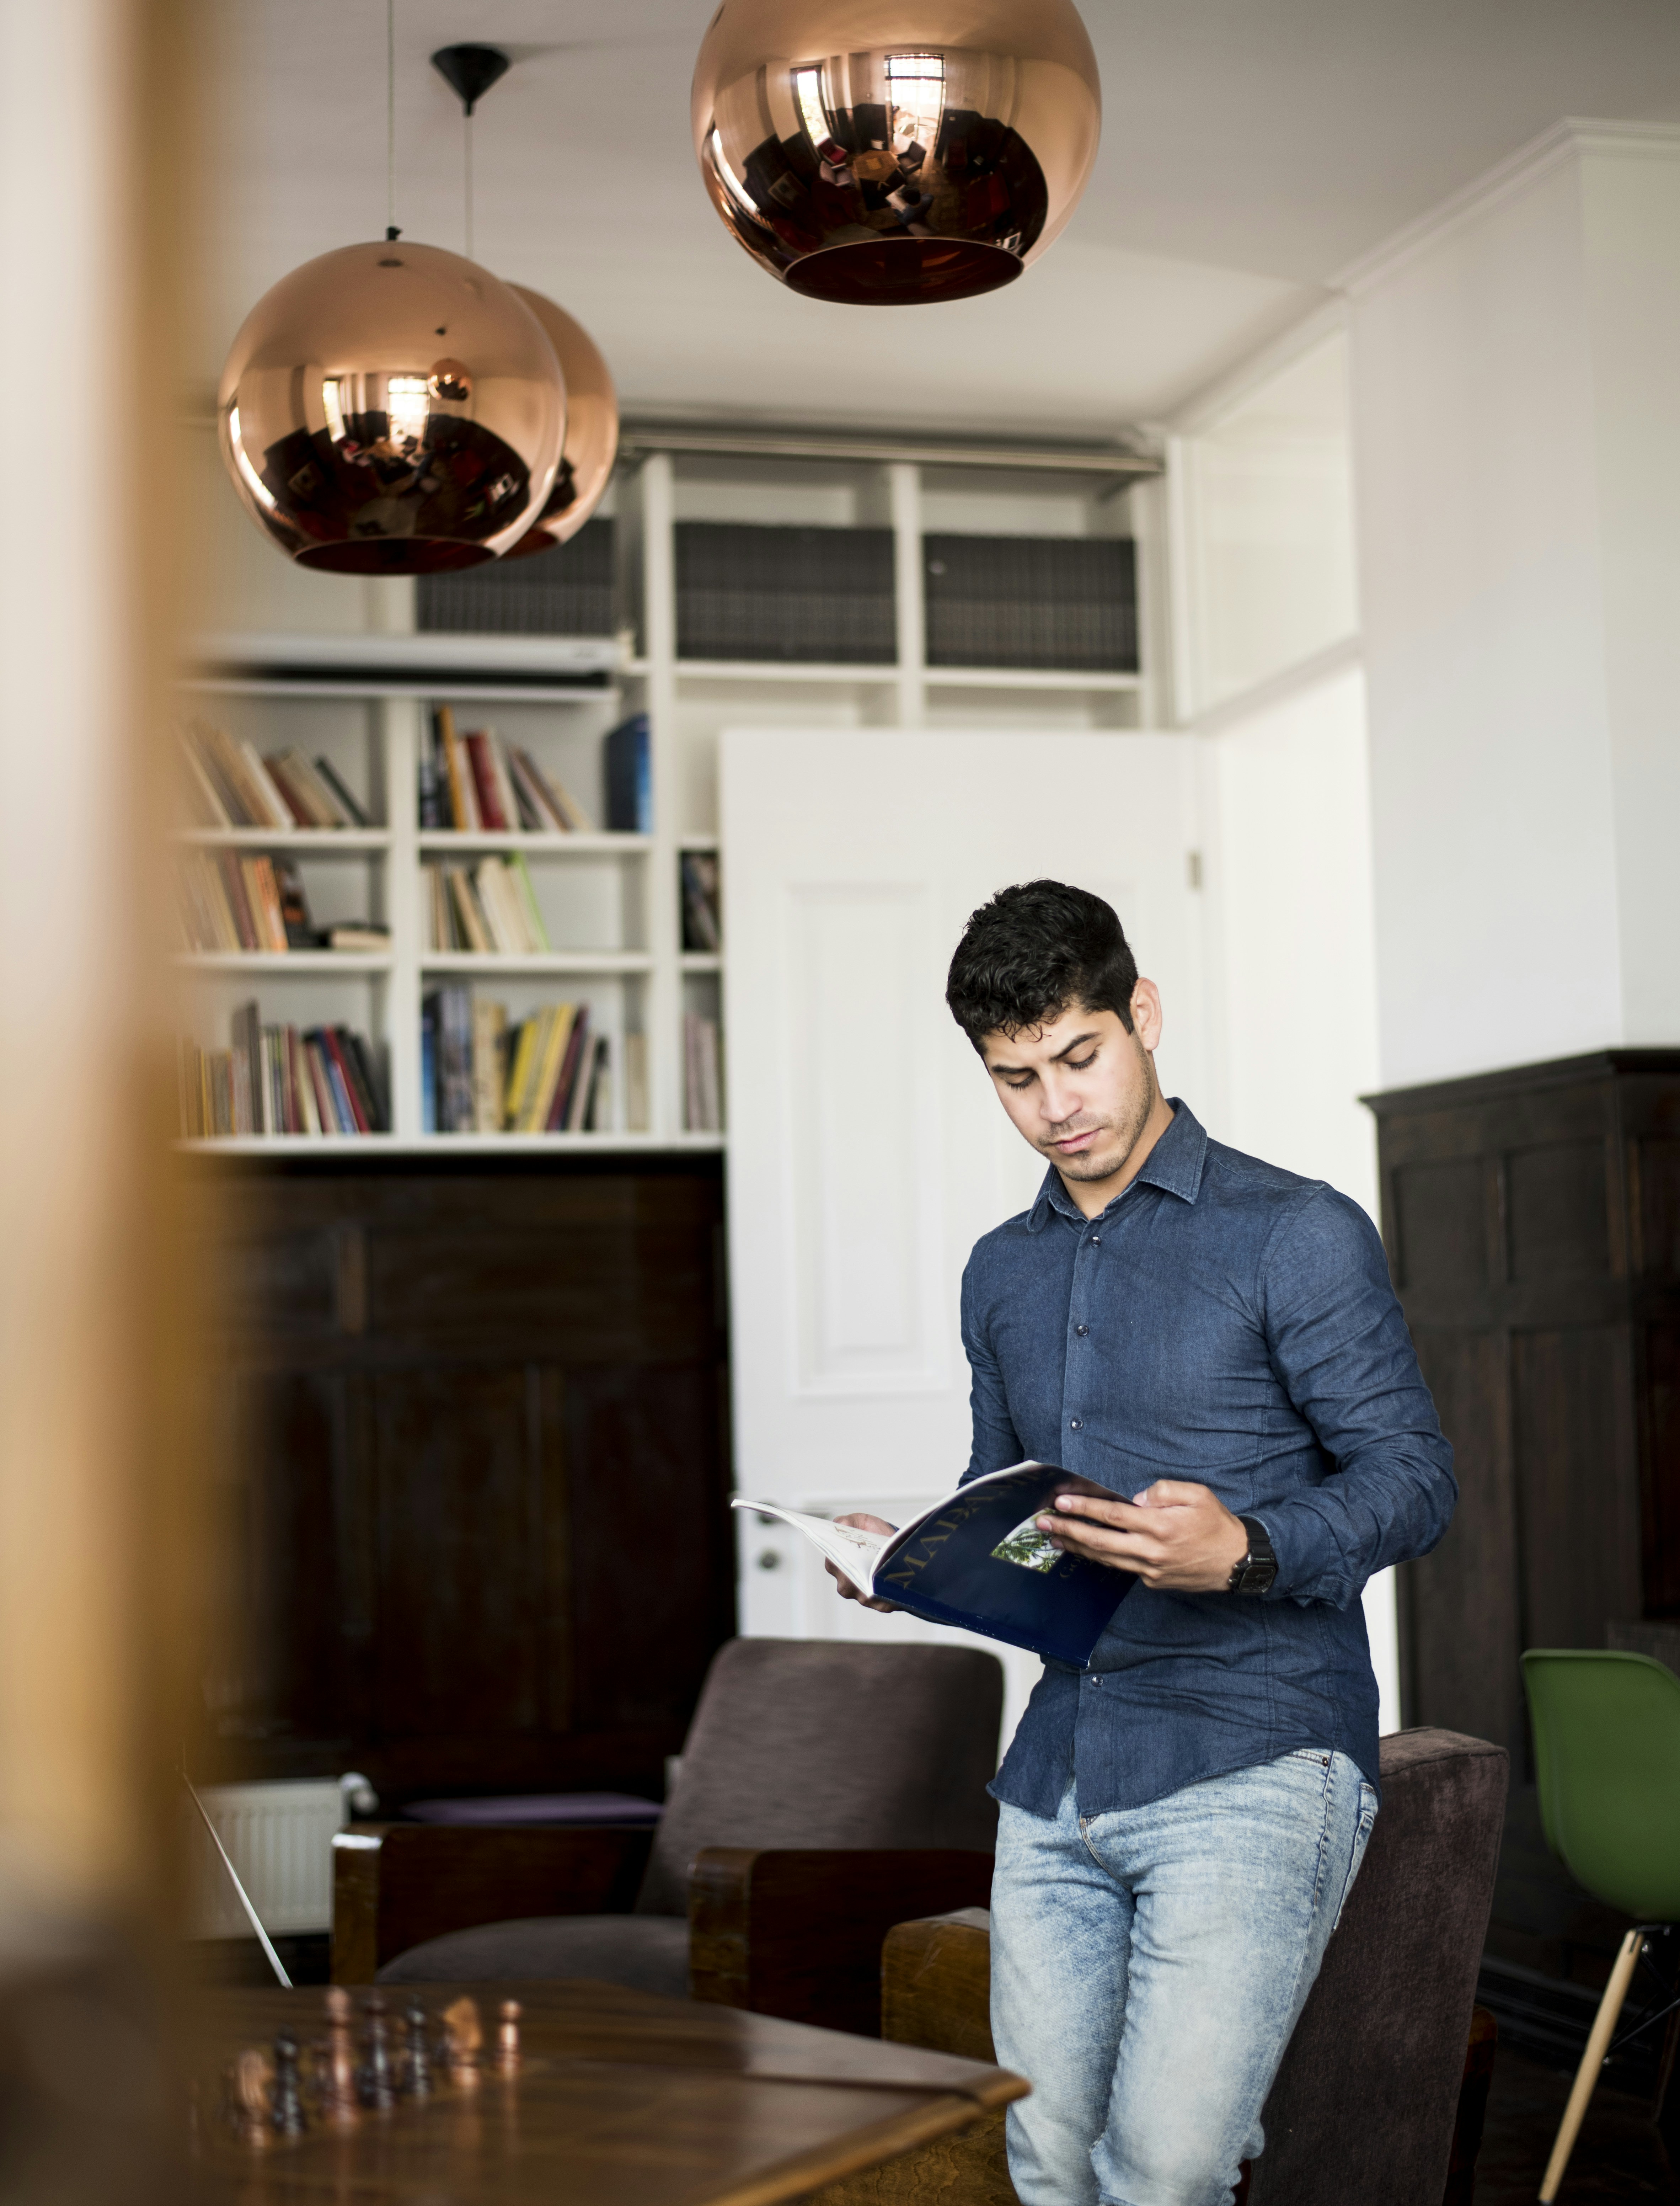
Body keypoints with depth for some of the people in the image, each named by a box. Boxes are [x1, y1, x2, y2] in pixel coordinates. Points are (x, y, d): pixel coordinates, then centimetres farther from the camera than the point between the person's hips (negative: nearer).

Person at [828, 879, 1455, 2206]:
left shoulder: (1297, 1235, -3)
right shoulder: (1003, 1273, 17)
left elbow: (1413, 1476, -8)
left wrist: (1246, 1552, -26)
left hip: (1254, 1762, -6)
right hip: (1057, 1784, 6)